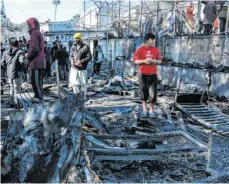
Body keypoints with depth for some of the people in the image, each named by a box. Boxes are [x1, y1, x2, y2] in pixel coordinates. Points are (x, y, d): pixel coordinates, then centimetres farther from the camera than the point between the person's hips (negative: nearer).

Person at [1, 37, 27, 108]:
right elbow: (22, 62, -24)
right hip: (16, 73, -6)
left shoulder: (6, 52, 8)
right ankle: (16, 103, 5)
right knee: (16, 89, 2)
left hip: (9, 73, 6)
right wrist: (25, 64, -3)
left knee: (11, 88, 18)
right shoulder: (20, 52, -11)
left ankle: (12, 103, 24)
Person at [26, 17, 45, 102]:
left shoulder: (35, 33, -10)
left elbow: (34, 48, -20)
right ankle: (38, 96, 23)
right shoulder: (39, 33, 21)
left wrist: (27, 56, -5)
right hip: (40, 62, 10)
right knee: (38, 80, 16)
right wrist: (29, 55, 14)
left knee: (35, 81, -5)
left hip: (36, 62, -10)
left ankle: (39, 97, 0)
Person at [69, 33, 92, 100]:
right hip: (74, 68, 4)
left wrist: (81, 61, -18)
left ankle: (83, 97, 18)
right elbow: (70, 56, 17)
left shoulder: (85, 47, -5)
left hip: (82, 68, -4)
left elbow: (89, 57, -7)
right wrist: (71, 60, -6)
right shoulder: (73, 47, 10)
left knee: (83, 83, 4)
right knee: (74, 83, 7)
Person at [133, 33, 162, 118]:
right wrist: (144, 61, -19)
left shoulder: (156, 49, 6)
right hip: (143, 74, -2)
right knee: (144, 92, 6)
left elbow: (159, 61, 9)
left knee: (153, 93, 0)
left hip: (153, 74, 2)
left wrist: (153, 61, -11)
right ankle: (144, 110, 19)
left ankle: (151, 110, 14)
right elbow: (136, 61, -3)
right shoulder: (140, 49, -2)